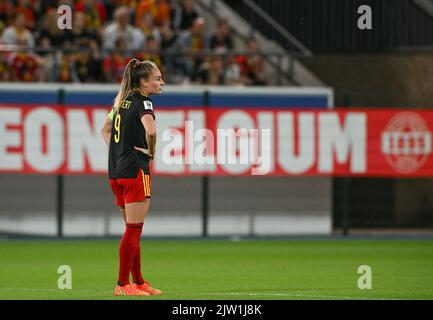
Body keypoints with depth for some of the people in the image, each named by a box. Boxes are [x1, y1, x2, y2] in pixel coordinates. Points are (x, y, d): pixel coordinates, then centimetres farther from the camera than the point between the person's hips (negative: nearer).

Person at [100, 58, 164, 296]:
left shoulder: (122, 101, 14)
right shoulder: (143, 101, -12)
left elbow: (105, 130, 26)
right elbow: (150, 131, -30)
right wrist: (151, 152, -12)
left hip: (116, 172, 9)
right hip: (135, 171, -9)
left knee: (132, 229, 14)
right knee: (133, 230, -4)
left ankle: (138, 281, 19)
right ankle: (122, 284, -3)